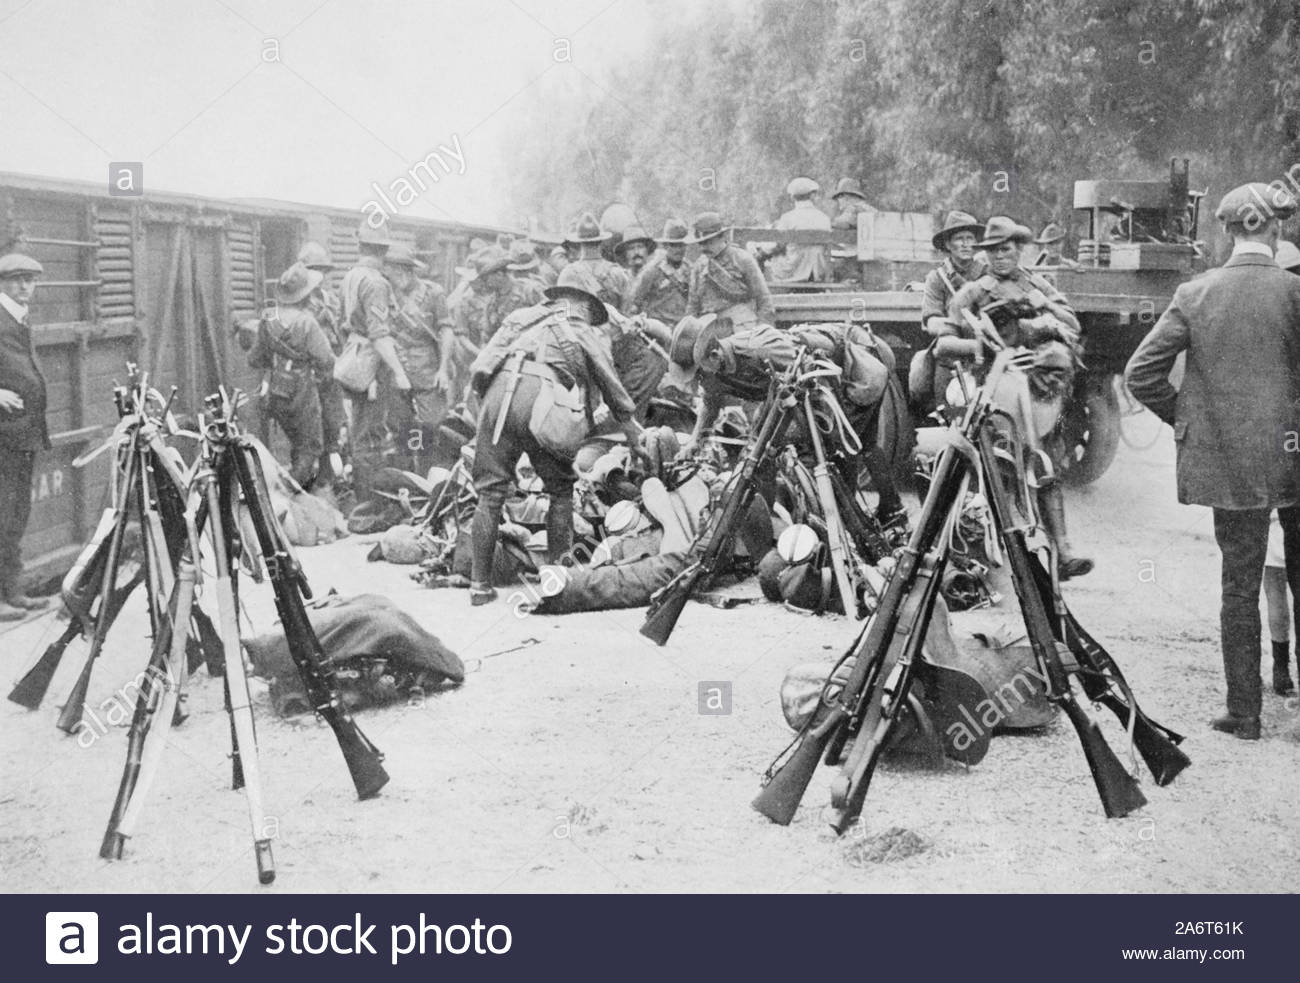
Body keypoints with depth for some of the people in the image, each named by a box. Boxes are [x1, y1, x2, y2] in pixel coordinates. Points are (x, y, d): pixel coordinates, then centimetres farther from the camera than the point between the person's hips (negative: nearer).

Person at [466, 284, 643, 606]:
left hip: (497, 389, 3)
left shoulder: (523, 317, 33)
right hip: (539, 395, -3)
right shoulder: (585, 332, 26)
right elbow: (613, 389, 28)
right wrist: (635, 436, 36)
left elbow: (480, 366, 23)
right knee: (561, 489, 14)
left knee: (490, 492, 7)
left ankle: (480, 584, 8)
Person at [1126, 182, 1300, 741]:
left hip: (1226, 459, 1)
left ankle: (1244, 712, 13)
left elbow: (1141, 374, -3)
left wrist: (1183, 416, 9)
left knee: (1239, 584, 8)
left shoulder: (1195, 294, -4)